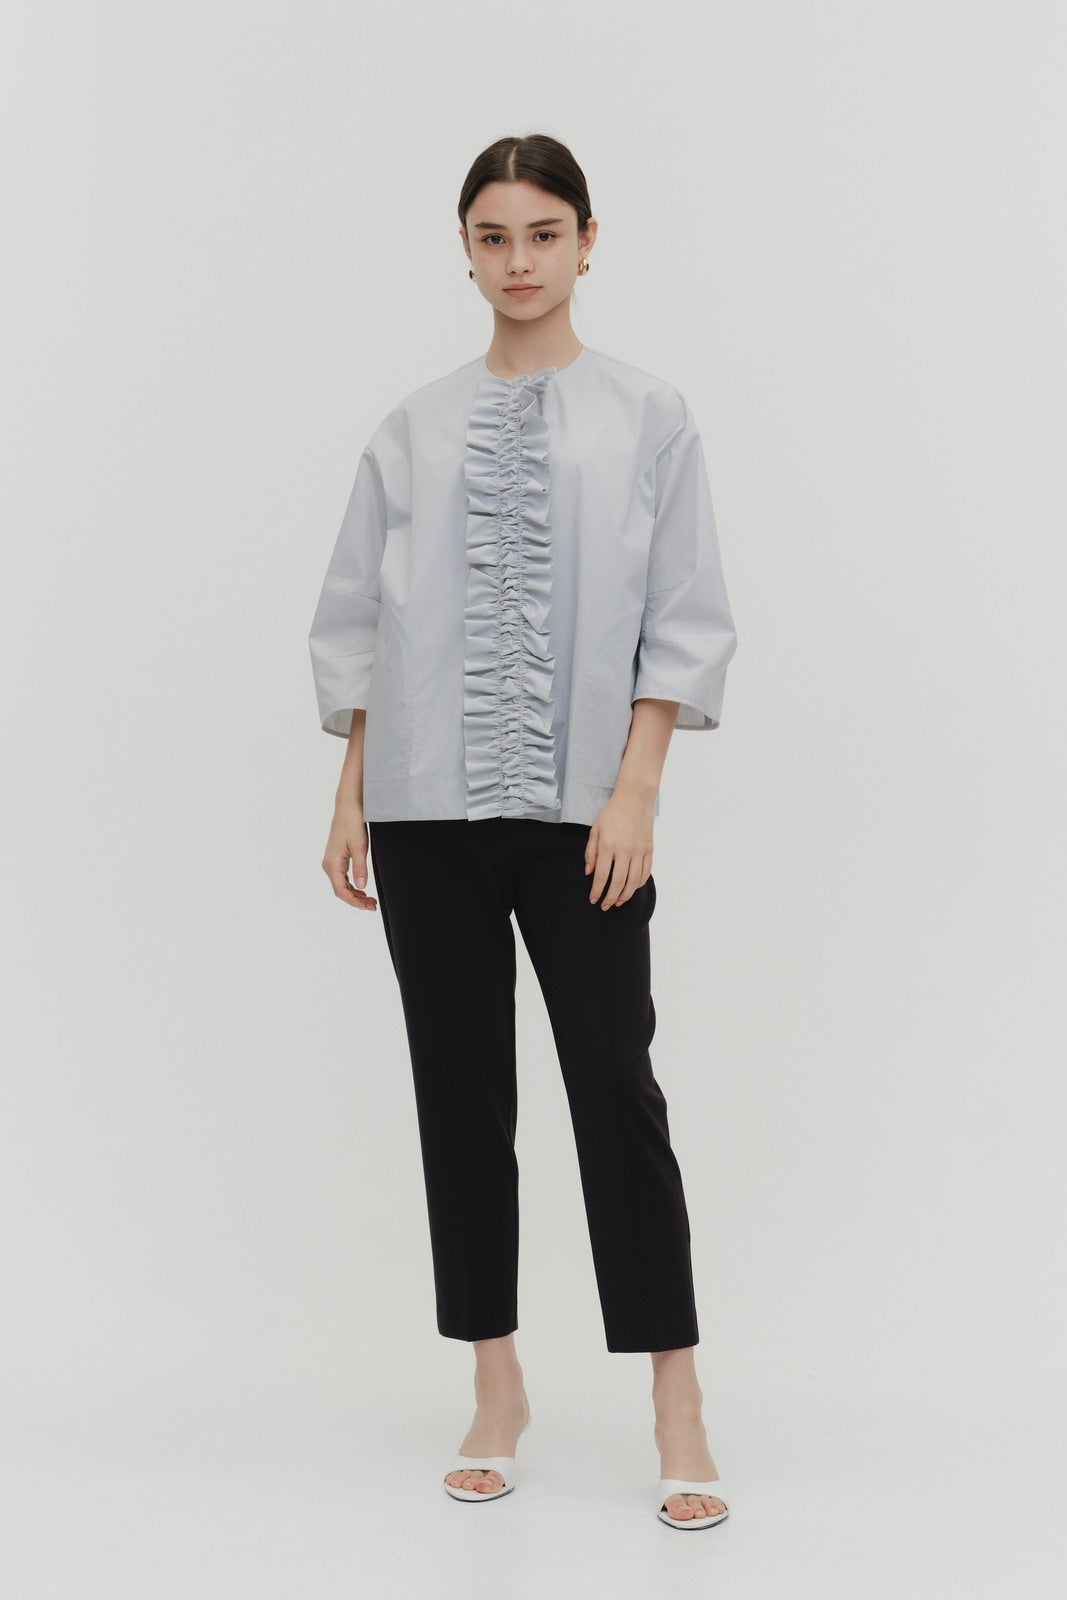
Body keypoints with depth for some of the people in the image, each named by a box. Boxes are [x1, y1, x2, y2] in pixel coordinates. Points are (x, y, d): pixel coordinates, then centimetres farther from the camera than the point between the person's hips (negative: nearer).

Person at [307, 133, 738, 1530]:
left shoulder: (646, 415, 3)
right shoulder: (414, 429, 9)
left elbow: (684, 624, 0)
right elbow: (356, 625, 11)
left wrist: (635, 794, -9)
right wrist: (351, 801, 7)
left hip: (580, 811, -2)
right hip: (428, 810, 3)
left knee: (616, 1086, -3)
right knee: (461, 1091, 7)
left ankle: (678, 1411, 6)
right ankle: (498, 1386, 20)